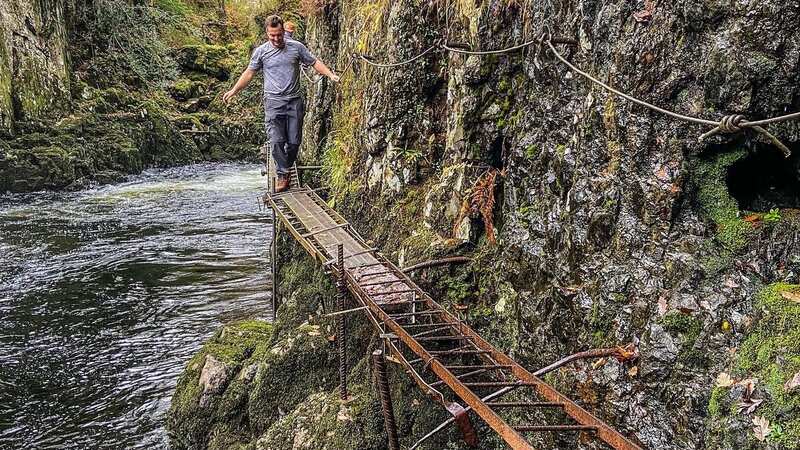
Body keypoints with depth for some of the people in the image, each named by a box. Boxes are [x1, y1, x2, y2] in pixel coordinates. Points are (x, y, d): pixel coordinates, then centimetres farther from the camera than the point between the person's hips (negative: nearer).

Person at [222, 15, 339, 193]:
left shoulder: (296, 47, 3)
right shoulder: (261, 51, 2)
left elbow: (314, 62, 10)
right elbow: (249, 73, 9)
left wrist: (330, 75, -4)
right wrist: (233, 91, 3)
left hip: (294, 101, 1)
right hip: (273, 102, -1)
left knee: (294, 141, 1)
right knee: (277, 141, -10)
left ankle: (286, 168, 21)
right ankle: (283, 175, -3)